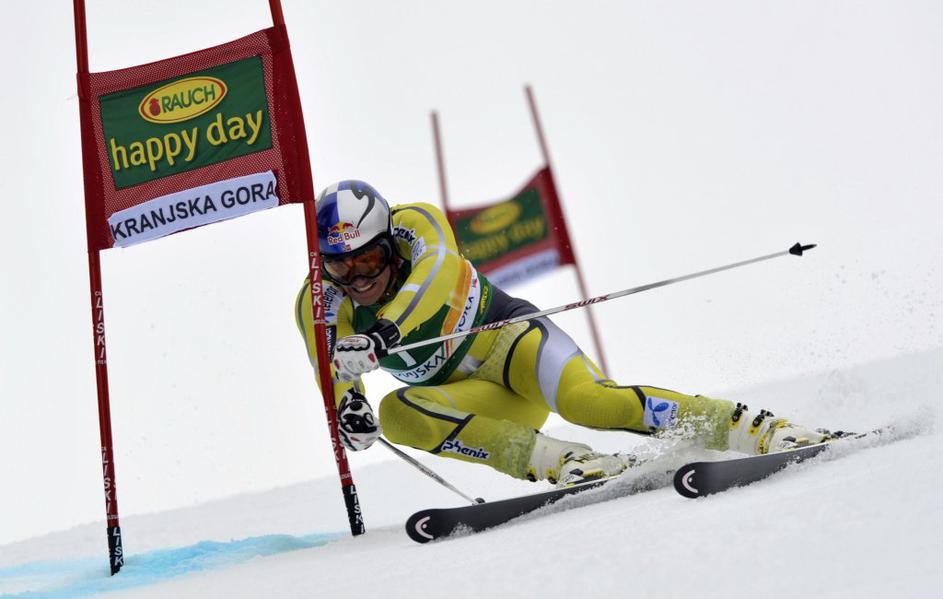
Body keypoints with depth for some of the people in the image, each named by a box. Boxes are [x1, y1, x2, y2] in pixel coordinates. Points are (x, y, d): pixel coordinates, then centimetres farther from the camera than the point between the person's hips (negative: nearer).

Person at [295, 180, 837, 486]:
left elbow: (434, 271, -34)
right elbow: (336, 375, -10)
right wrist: (348, 408, -33)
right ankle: (555, 460, -30)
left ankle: (754, 429, -26)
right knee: (395, 414, -25)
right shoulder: (319, 307, -4)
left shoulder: (416, 225, -14)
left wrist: (382, 333, -50)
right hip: (472, 399, 4)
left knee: (585, 398, -33)